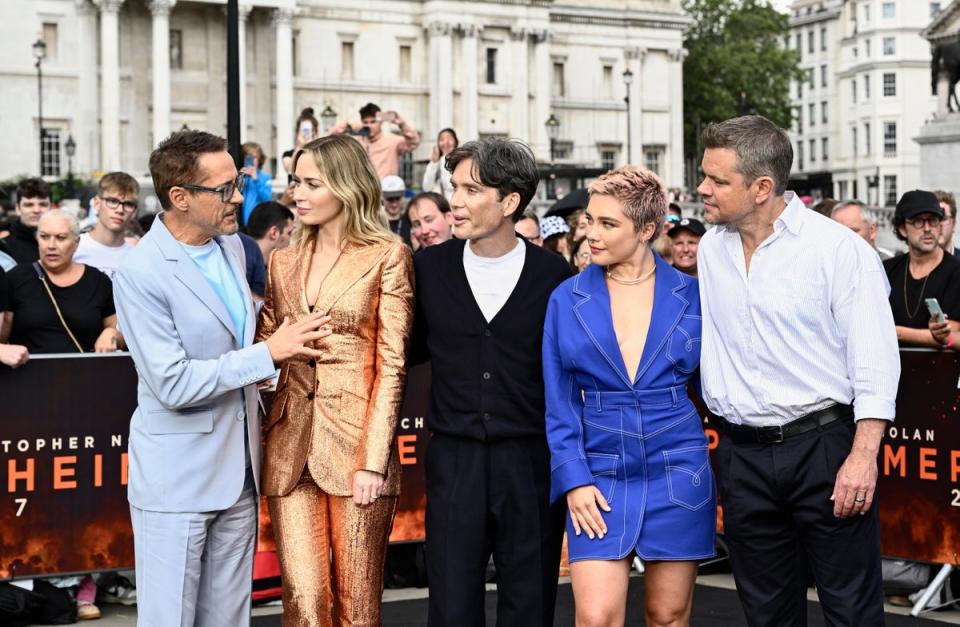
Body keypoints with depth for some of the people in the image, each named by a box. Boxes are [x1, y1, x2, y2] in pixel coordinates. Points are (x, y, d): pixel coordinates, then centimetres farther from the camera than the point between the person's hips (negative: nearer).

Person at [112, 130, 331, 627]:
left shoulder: (232, 245, 7)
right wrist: (268, 354, -17)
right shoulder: (140, 275, -18)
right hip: (177, 478, -7)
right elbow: (173, 385, -22)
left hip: (239, 471, 7)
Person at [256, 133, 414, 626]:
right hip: (291, 445, 4)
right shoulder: (284, 261, 14)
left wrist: (374, 460, -12)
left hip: (355, 444, -4)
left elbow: (392, 364, -5)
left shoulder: (386, 257, 0)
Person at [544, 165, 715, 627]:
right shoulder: (567, 300, 1)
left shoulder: (690, 295, 1)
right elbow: (559, 402, 2)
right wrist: (573, 479, -7)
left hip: (677, 471, 0)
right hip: (600, 475, 0)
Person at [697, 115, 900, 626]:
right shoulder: (711, 249, 7)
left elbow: (875, 359, -11)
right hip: (742, 455, 5)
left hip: (822, 445, -5)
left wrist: (863, 455, -17)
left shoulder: (838, 247, -9)